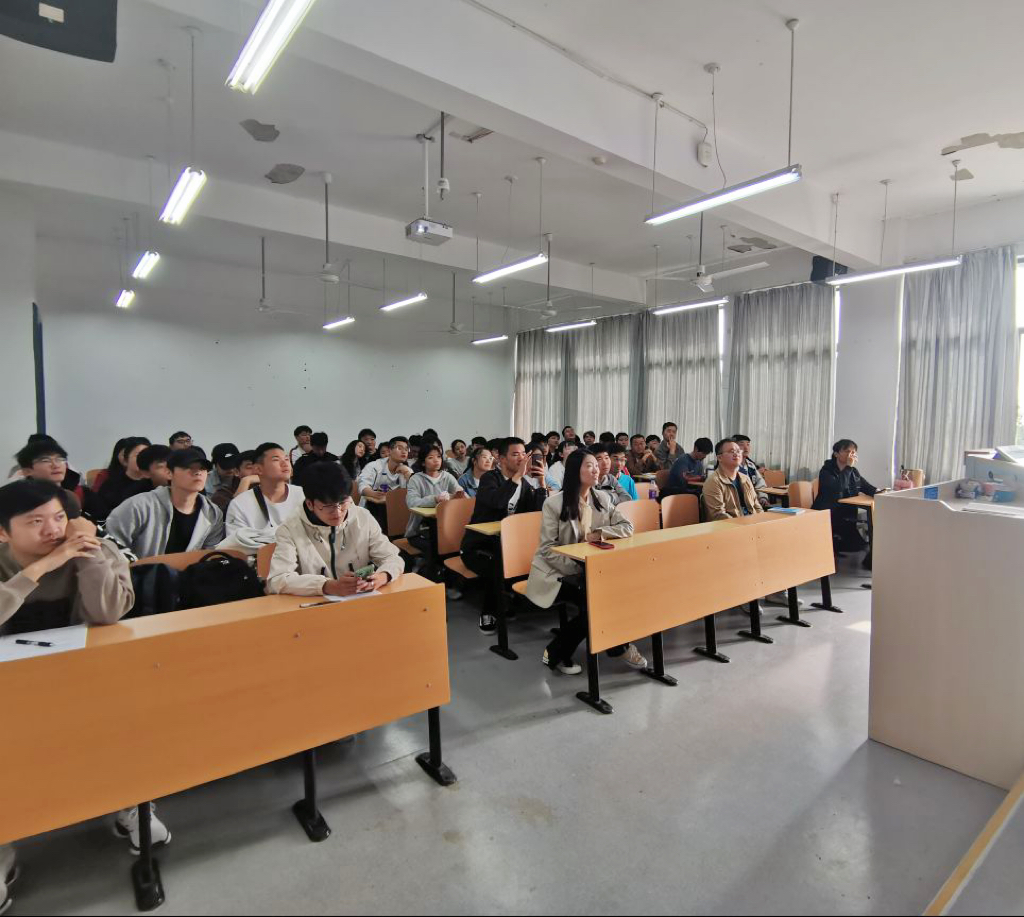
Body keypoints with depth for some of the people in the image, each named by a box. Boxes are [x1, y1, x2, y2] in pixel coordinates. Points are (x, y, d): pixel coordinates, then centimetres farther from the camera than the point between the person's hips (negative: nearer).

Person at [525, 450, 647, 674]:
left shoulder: (603, 499, 4)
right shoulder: (554, 504, -13)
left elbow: (627, 527, -2)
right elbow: (548, 549, -15)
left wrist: (599, 533, -19)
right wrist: (578, 573, -23)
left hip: (589, 570, 6)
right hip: (556, 573, -5)